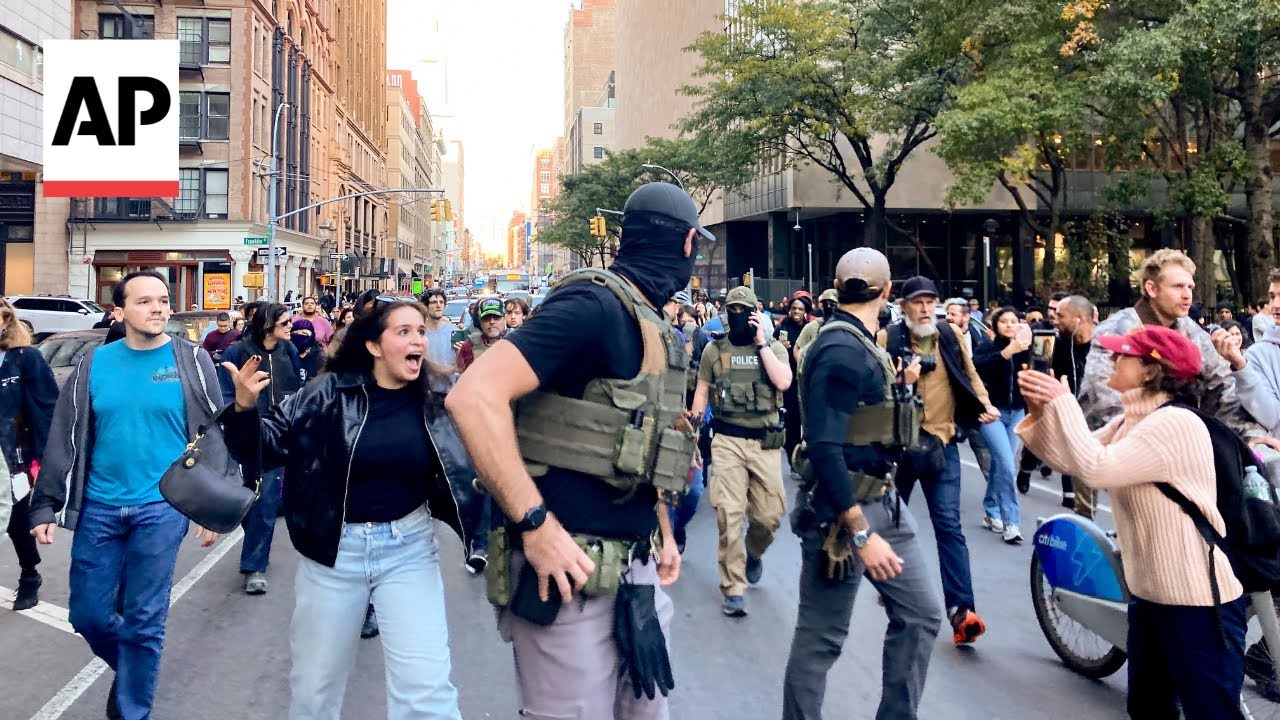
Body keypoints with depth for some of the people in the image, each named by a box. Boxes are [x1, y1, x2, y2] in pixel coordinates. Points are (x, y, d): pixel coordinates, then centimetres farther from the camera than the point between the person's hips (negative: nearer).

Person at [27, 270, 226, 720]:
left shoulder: (191, 361, -4)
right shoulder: (95, 364, 2)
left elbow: (215, 436, -1)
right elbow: (65, 439, 6)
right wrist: (45, 506, 4)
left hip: (161, 507, -3)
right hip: (99, 507, 3)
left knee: (144, 621, 3)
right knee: (86, 615, 10)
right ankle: (133, 666, 40)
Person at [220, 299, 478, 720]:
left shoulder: (434, 402, -4)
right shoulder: (329, 393, -9)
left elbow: (467, 470, 5)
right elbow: (272, 444, -6)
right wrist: (246, 410, -24)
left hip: (409, 548, 0)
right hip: (334, 549, 0)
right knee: (314, 684, 18)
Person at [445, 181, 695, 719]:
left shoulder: (650, 325, 12)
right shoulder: (595, 305, -17)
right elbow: (473, 396, -28)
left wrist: (663, 530, 19)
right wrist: (535, 525, -28)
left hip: (637, 569, 9)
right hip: (573, 569, -9)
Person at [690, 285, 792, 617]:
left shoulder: (774, 347, 5)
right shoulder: (714, 349, 6)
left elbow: (783, 382, -13)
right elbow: (702, 391, 10)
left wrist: (761, 343, -10)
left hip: (765, 441, 1)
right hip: (727, 439, 0)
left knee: (769, 515, 3)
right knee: (729, 515, -8)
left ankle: (754, 553, 37)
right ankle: (732, 589, 1)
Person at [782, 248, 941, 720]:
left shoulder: (860, 343, 8)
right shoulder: (840, 350, -21)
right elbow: (824, 448, -26)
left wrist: (900, 383, 29)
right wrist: (862, 534, -26)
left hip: (881, 501, 10)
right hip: (842, 511, -10)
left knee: (920, 614, 14)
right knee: (821, 638, 3)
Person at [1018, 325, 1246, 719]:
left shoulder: (1175, 424, -22)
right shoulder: (1131, 422, 10)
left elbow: (1095, 468, -30)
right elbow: (1071, 458, 8)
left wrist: (1063, 401, -21)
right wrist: (1042, 411, -7)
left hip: (1198, 601, -10)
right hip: (1150, 591, 10)